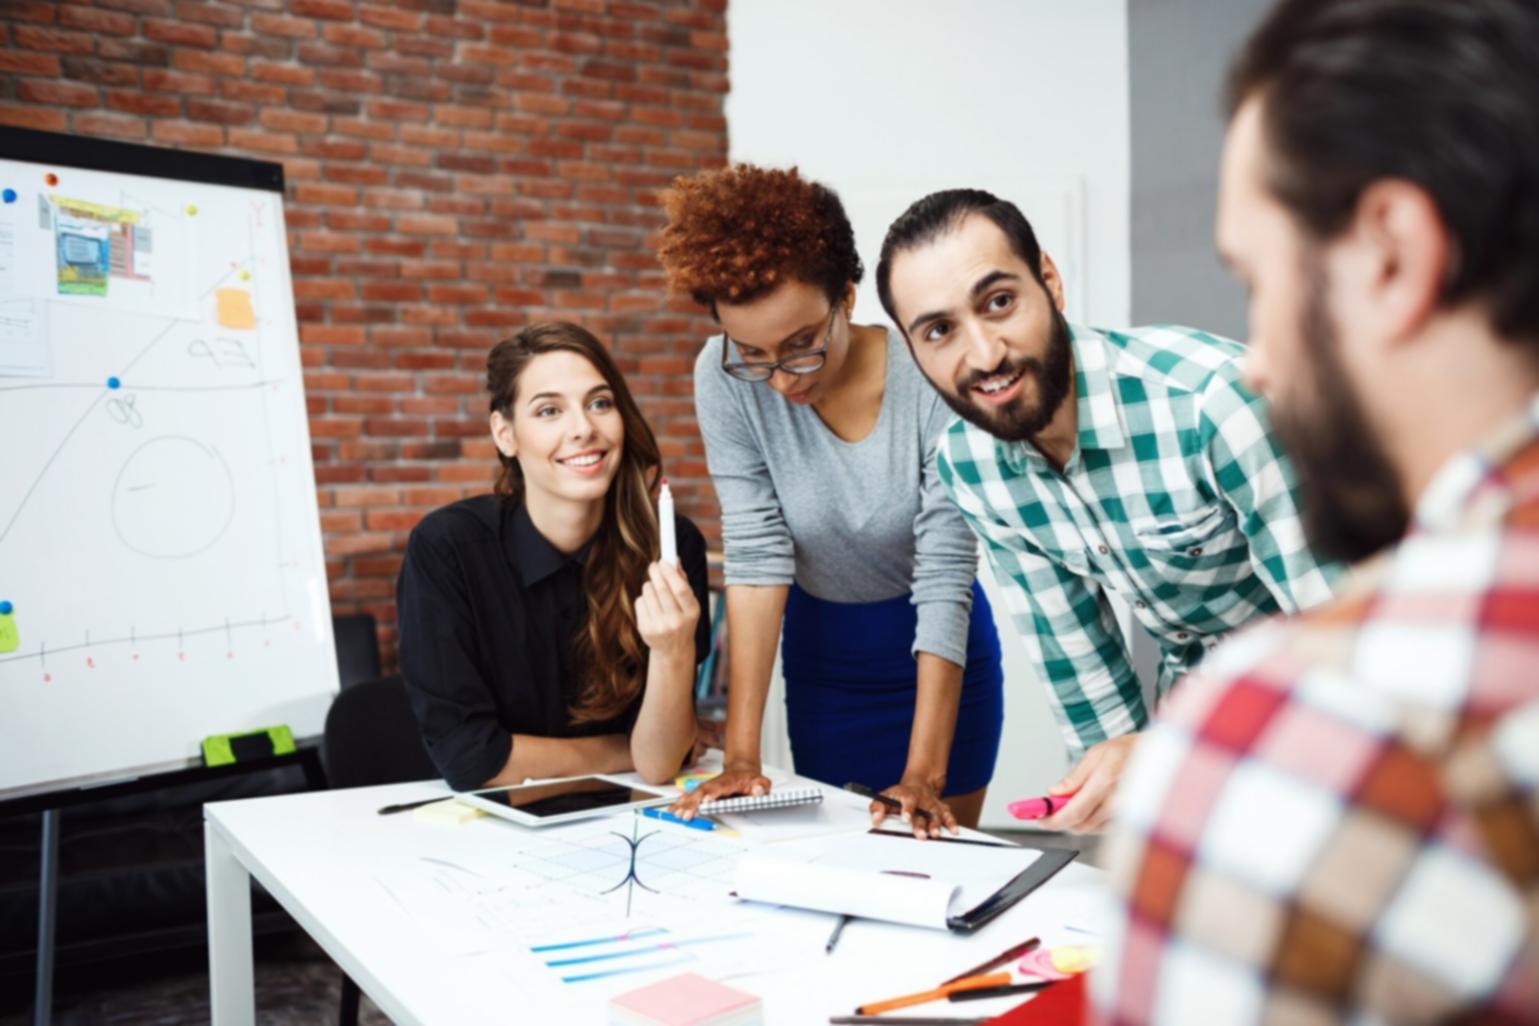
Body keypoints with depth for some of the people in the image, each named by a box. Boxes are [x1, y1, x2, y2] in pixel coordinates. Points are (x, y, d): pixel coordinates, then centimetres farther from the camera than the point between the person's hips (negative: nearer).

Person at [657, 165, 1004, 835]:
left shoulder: (928, 383, -27)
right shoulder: (724, 378, -20)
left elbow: (945, 577, -26)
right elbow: (756, 554, -20)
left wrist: (924, 776, -31)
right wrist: (742, 756, -24)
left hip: (938, 651, -1)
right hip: (821, 651, 2)